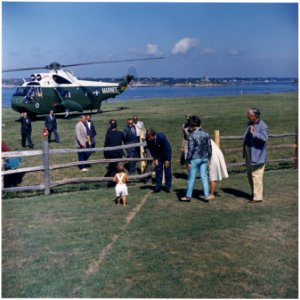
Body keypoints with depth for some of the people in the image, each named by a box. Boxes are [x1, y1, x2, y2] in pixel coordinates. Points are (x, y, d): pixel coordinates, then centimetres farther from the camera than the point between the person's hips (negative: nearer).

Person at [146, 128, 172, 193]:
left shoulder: (161, 137, -35)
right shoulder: (148, 140, -23)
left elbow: (167, 148, -24)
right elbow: (151, 150, -6)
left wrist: (167, 160, -20)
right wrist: (155, 159, -10)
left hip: (166, 153, -3)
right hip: (158, 155, 4)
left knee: (167, 170, -3)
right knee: (158, 170, 0)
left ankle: (168, 187, 5)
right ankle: (158, 187, 5)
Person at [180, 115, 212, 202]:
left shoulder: (192, 135, -14)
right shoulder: (206, 134, 3)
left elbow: (190, 149, -15)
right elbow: (209, 148, 7)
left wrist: (187, 161, -8)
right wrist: (209, 158, 18)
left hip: (195, 159, -5)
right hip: (205, 158, 5)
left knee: (191, 178, 5)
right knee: (204, 177, 11)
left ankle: (188, 196, 14)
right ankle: (206, 196, 12)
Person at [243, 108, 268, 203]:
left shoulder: (263, 126, -17)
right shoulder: (249, 123, 8)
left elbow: (264, 138, -32)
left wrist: (253, 133, -38)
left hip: (257, 154, -9)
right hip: (249, 153, 9)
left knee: (256, 175, -7)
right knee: (249, 174, 18)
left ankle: (258, 197, -1)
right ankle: (254, 193, 33)